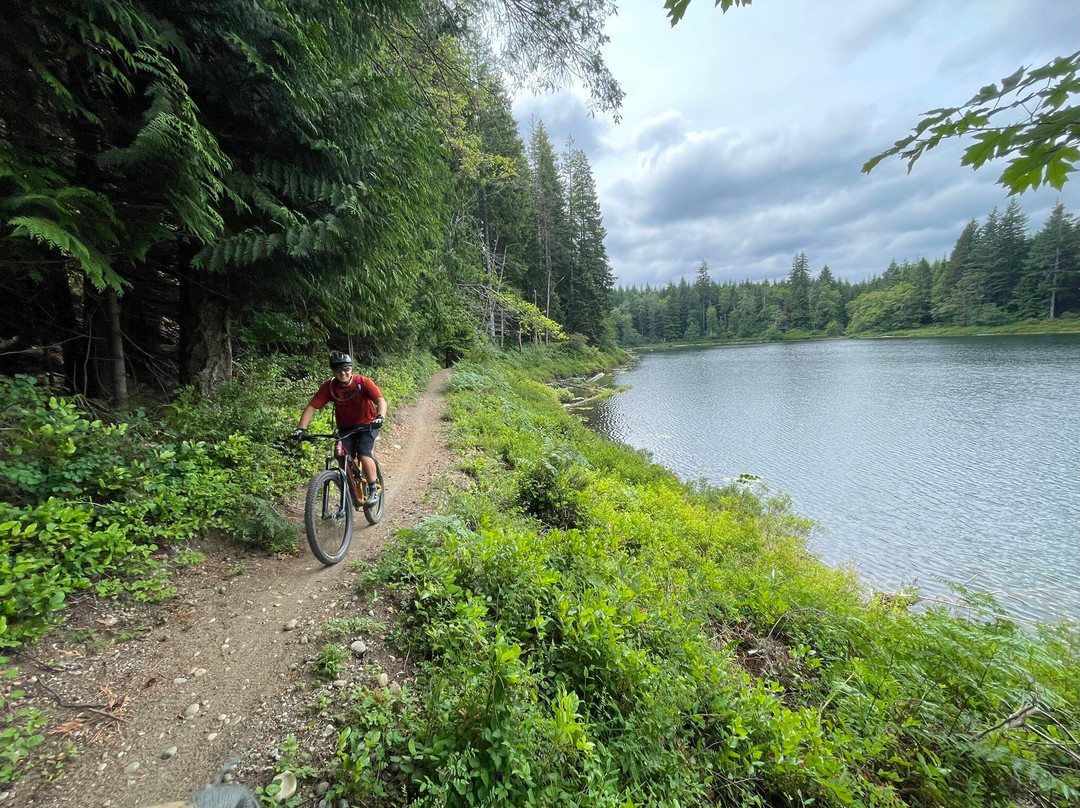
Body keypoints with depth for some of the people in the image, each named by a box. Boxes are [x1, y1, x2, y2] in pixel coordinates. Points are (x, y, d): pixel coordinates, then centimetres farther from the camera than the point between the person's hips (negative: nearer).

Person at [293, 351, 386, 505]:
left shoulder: (363, 382, -19)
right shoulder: (329, 386, -13)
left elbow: (380, 400, -30)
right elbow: (311, 407, -16)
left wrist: (380, 417, -51)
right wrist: (302, 429, -29)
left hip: (367, 424, -3)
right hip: (345, 427, 3)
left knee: (364, 454, -24)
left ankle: (373, 490, -7)